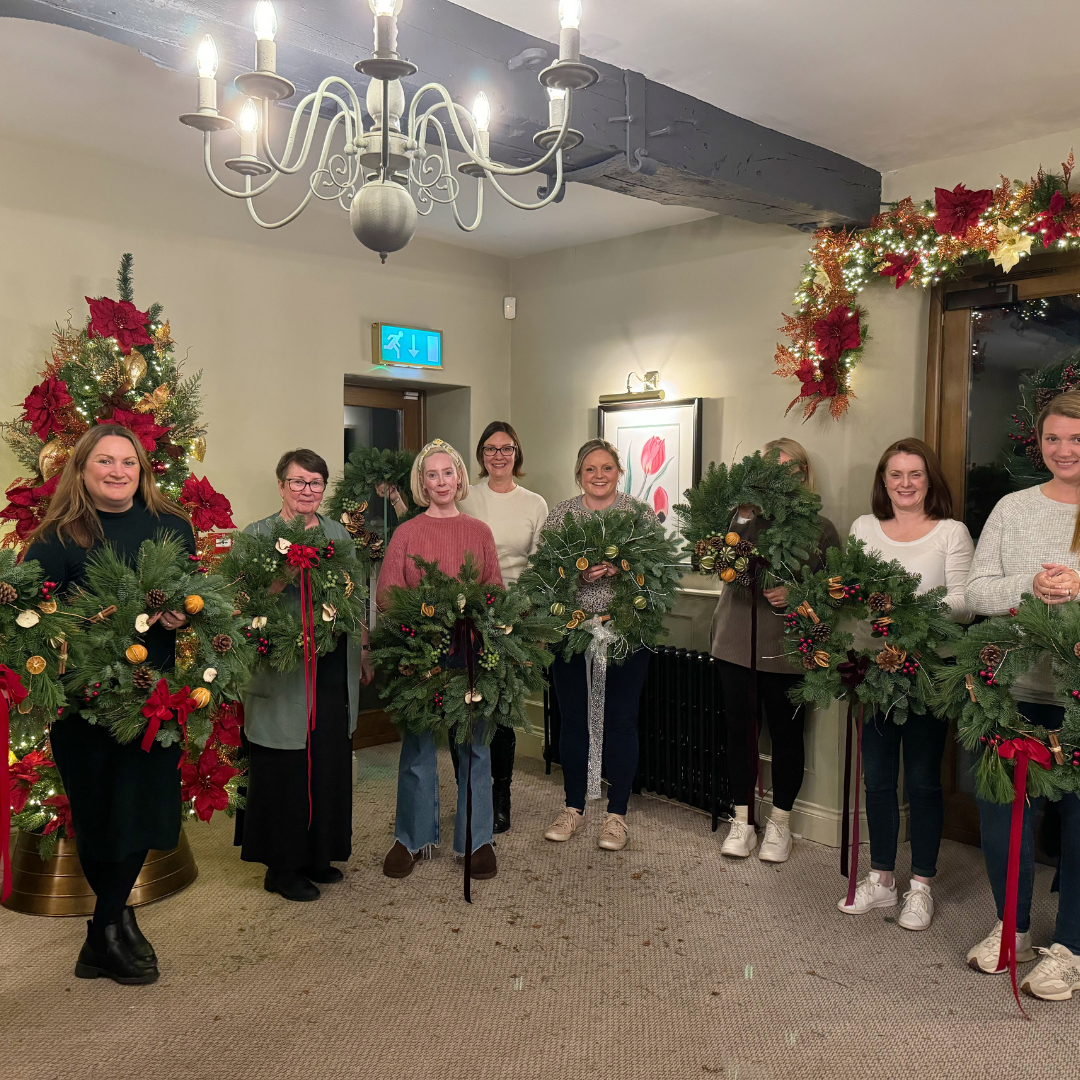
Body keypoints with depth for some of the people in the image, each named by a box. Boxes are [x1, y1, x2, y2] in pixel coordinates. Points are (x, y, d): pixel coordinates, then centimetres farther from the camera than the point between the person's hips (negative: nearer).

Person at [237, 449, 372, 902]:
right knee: (286, 766, 1)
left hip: (334, 670, 5)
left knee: (331, 761, 11)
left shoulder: (338, 533, 13)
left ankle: (318, 855, 28)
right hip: (284, 672, -5)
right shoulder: (258, 534, -2)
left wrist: (363, 652, 18)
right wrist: (286, 573, -25)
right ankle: (281, 868, 17)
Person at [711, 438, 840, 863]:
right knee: (739, 728, 8)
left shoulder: (820, 527, 1)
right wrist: (744, 518, -17)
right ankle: (741, 820, 23)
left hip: (789, 649, -1)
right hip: (738, 643, 2)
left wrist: (794, 595, -17)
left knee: (786, 733, 7)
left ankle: (780, 822, 26)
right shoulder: (746, 517, 6)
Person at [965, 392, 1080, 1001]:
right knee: (1005, 807, 10)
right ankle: (1013, 929, 31)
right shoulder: (1013, 509, 8)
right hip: (1018, 688, 2)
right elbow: (978, 591, 1)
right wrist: (1029, 585, -16)